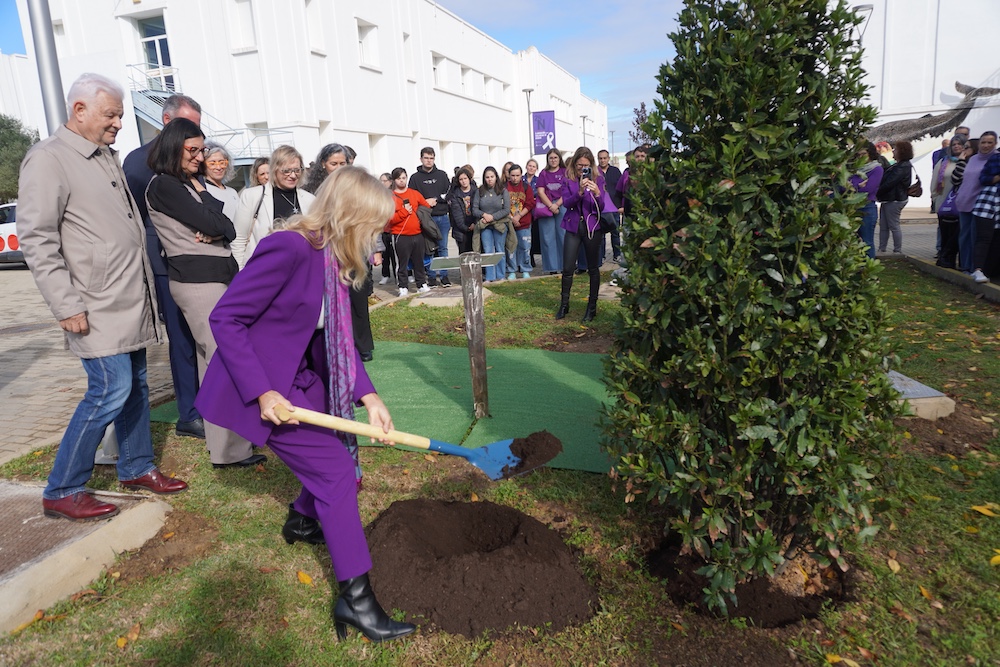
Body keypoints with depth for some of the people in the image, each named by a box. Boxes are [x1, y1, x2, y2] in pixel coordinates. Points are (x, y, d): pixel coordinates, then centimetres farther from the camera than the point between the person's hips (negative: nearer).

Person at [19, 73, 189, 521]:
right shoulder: (49, 159, -10)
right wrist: (66, 306, -18)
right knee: (111, 391, -8)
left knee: (136, 385, 13)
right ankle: (62, 492, 7)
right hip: (98, 310, -8)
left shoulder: (107, 157, 15)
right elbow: (37, 239, -15)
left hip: (132, 300, 8)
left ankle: (136, 468, 28)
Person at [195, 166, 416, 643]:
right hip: (264, 385, -9)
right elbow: (225, 319, -24)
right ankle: (356, 598, 1)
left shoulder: (334, 258, 2)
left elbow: (337, 336, 6)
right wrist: (261, 392, -26)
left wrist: (368, 396, -2)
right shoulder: (289, 248, -26)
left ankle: (307, 517, 47)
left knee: (340, 444, 19)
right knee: (335, 471, -9)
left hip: (301, 378, 9)